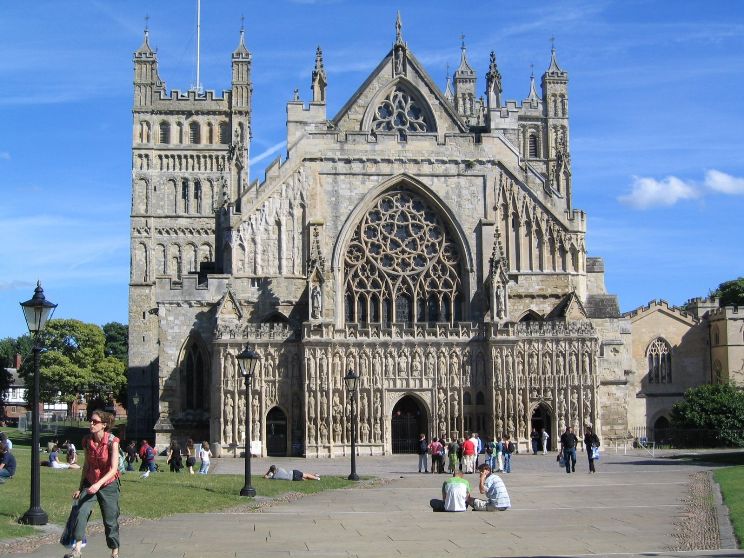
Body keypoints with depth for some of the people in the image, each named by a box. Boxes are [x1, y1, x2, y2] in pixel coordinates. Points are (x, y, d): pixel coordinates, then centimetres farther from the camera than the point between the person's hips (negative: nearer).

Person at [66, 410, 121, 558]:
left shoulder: (112, 441, -18)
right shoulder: (87, 441, -4)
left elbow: (114, 469, -21)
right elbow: (86, 466, 7)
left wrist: (99, 484, -33)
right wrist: (80, 488, 8)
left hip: (108, 485, -3)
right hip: (90, 483, 4)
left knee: (110, 521, 4)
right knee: (81, 512, -18)